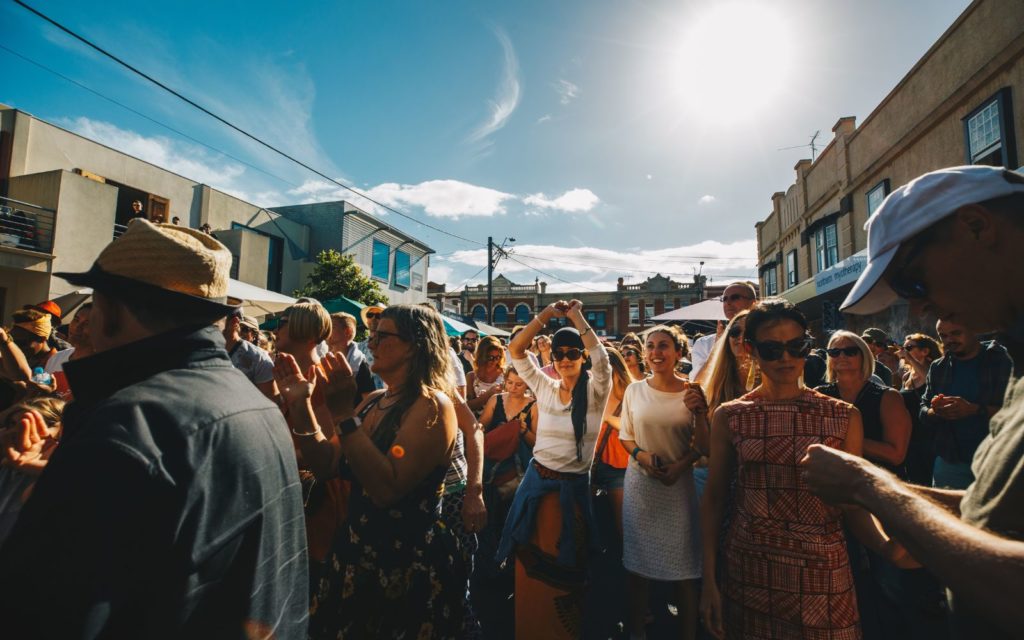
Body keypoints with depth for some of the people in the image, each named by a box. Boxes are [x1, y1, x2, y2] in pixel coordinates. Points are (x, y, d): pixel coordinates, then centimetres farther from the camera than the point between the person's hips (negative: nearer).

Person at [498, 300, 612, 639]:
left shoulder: (595, 392, -8)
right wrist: (547, 314, -11)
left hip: (573, 487, -3)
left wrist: (576, 316, -21)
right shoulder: (544, 388, 0)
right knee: (531, 568, 16)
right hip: (536, 482, 3)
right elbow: (515, 350, -5)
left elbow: (601, 358, -28)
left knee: (565, 573, 14)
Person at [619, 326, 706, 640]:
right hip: (640, 483, 1)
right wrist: (641, 455, -12)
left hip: (679, 485, -1)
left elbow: (703, 446, 0)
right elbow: (625, 437, 6)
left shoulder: (691, 392, -5)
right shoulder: (634, 390, -2)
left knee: (684, 566, 5)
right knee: (637, 561, 11)